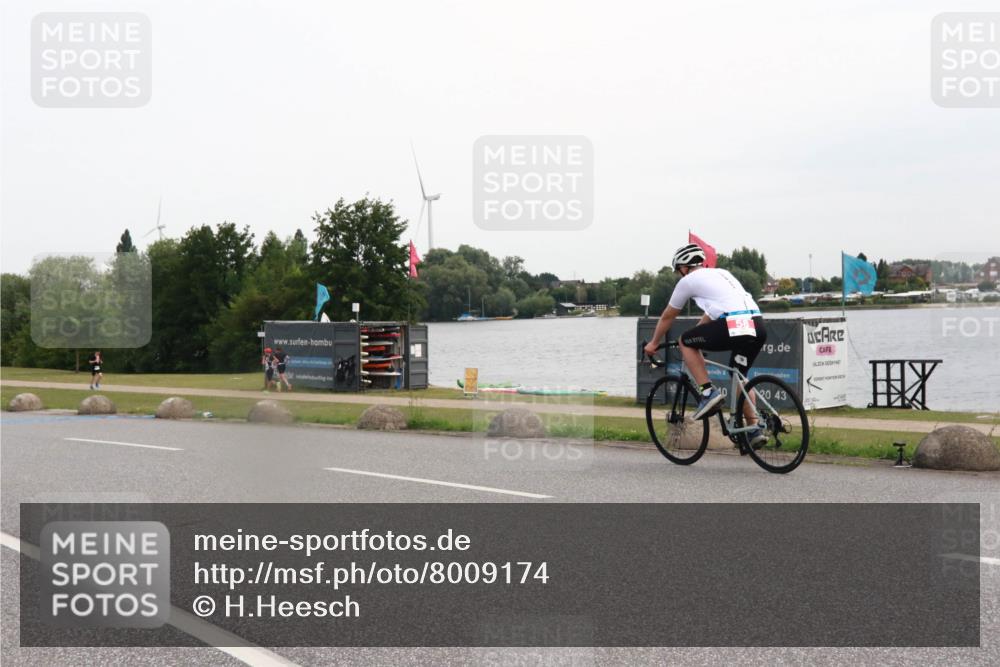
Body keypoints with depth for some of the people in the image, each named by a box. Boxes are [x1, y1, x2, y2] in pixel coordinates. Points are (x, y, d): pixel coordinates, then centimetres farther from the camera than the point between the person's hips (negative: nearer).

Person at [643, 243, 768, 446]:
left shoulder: (688, 280, 15)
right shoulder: (721, 273, 33)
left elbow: (667, 317, 27)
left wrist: (653, 344, 41)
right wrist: (698, 335, 56)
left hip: (733, 326, -7)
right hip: (758, 326, 7)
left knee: (685, 341, 15)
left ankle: (708, 392, 5)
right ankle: (754, 429, 17)